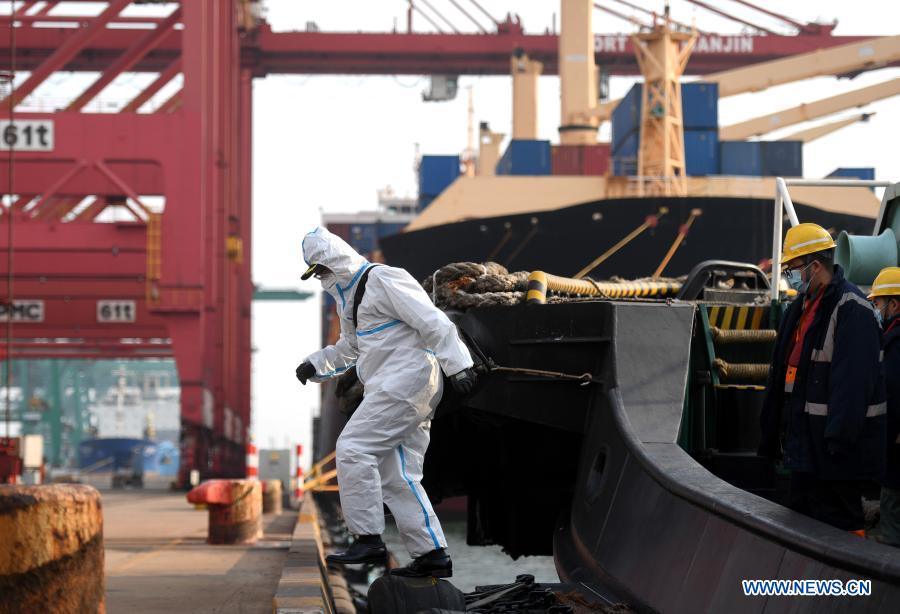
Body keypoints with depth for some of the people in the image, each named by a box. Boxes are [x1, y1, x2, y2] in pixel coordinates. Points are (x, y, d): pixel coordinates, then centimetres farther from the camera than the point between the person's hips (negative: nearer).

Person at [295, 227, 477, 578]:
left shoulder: (384, 280, -10)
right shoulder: (351, 296, 22)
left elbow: (433, 322, -16)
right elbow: (349, 348, 36)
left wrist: (458, 365, -22)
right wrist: (315, 365, 20)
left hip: (405, 381, -10)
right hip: (395, 390, 10)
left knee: (353, 449, -14)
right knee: (396, 476, 6)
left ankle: (368, 541, -13)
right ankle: (432, 555, 6)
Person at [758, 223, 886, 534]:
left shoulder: (851, 308, -15)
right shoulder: (801, 308, 15)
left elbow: (854, 379, -22)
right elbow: (781, 374, 20)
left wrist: (840, 437, -26)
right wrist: (770, 433, 20)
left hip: (837, 446, -10)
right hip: (807, 441, 10)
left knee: (838, 522, -6)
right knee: (799, 512, 15)